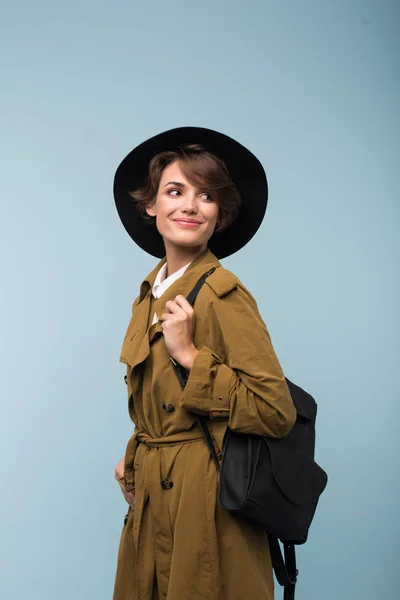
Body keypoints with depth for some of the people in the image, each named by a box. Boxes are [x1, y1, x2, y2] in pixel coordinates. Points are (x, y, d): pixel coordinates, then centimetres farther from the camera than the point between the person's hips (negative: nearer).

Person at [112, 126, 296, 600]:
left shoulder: (223, 294, -17)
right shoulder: (151, 292, 6)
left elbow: (277, 412, -21)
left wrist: (190, 356, -22)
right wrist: (135, 462, 8)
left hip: (202, 502, -7)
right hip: (150, 500, 7)